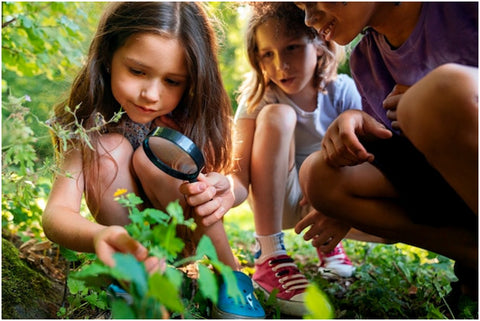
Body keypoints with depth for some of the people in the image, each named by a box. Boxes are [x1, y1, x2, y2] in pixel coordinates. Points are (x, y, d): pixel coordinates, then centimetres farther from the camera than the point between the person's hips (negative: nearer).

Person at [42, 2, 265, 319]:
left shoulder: (191, 114, -21)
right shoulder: (90, 121, -24)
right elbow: (56, 211, -34)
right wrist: (99, 237, -58)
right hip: (124, 220, 0)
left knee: (150, 157, -29)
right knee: (110, 149, -26)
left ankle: (231, 274, -17)